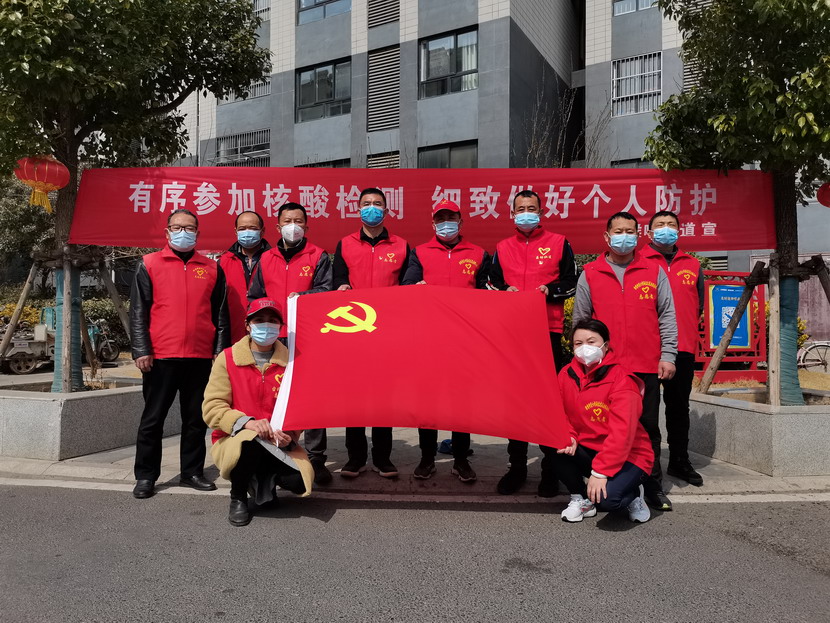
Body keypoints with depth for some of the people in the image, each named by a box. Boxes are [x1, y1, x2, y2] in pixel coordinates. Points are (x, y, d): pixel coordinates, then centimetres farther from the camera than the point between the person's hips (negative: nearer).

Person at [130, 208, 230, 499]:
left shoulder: (212, 268, 11)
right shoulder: (149, 264, 5)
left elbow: (220, 314, 11)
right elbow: (138, 312, 2)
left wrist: (220, 350, 4)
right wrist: (141, 351, -6)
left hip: (201, 358, 2)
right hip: (160, 357, -2)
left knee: (196, 418, 10)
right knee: (153, 418, 6)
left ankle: (192, 472, 22)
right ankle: (145, 476, 18)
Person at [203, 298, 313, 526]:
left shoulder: (289, 361, 0)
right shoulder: (228, 358, -5)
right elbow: (212, 407, -11)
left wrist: (289, 433, -20)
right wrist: (247, 423, -27)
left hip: (277, 445, 2)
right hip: (233, 439, -2)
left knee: (299, 480, -23)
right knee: (251, 441, -38)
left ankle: (264, 480, 15)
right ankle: (238, 498, -5)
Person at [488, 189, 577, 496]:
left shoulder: (559, 243, 7)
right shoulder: (502, 247, 14)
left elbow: (571, 282, 6)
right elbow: (493, 283, 16)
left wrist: (550, 290, -12)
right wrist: (505, 290, -5)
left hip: (548, 331, -2)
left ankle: (551, 468, 11)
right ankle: (517, 466, 18)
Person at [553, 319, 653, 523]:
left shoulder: (621, 379, -19)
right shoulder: (567, 374, -2)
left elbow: (621, 432, -25)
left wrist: (600, 472, -29)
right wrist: (568, 437, -18)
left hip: (628, 456, -5)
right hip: (587, 451, 5)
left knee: (607, 498, -31)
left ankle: (632, 493, 8)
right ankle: (580, 498, 1)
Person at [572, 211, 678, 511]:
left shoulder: (654, 272, 7)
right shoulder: (589, 274, 6)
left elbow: (666, 317, 6)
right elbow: (580, 321, 9)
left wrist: (667, 355, 0)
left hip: (646, 367, 0)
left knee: (649, 427, 8)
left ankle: (653, 486, 19)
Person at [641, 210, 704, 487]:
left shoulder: (693, 265, 14)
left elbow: (699, 305, 21)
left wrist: (689, 330, 12)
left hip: (683, 348, 4)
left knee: (679, 405, 13)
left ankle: (679, 461, 25)